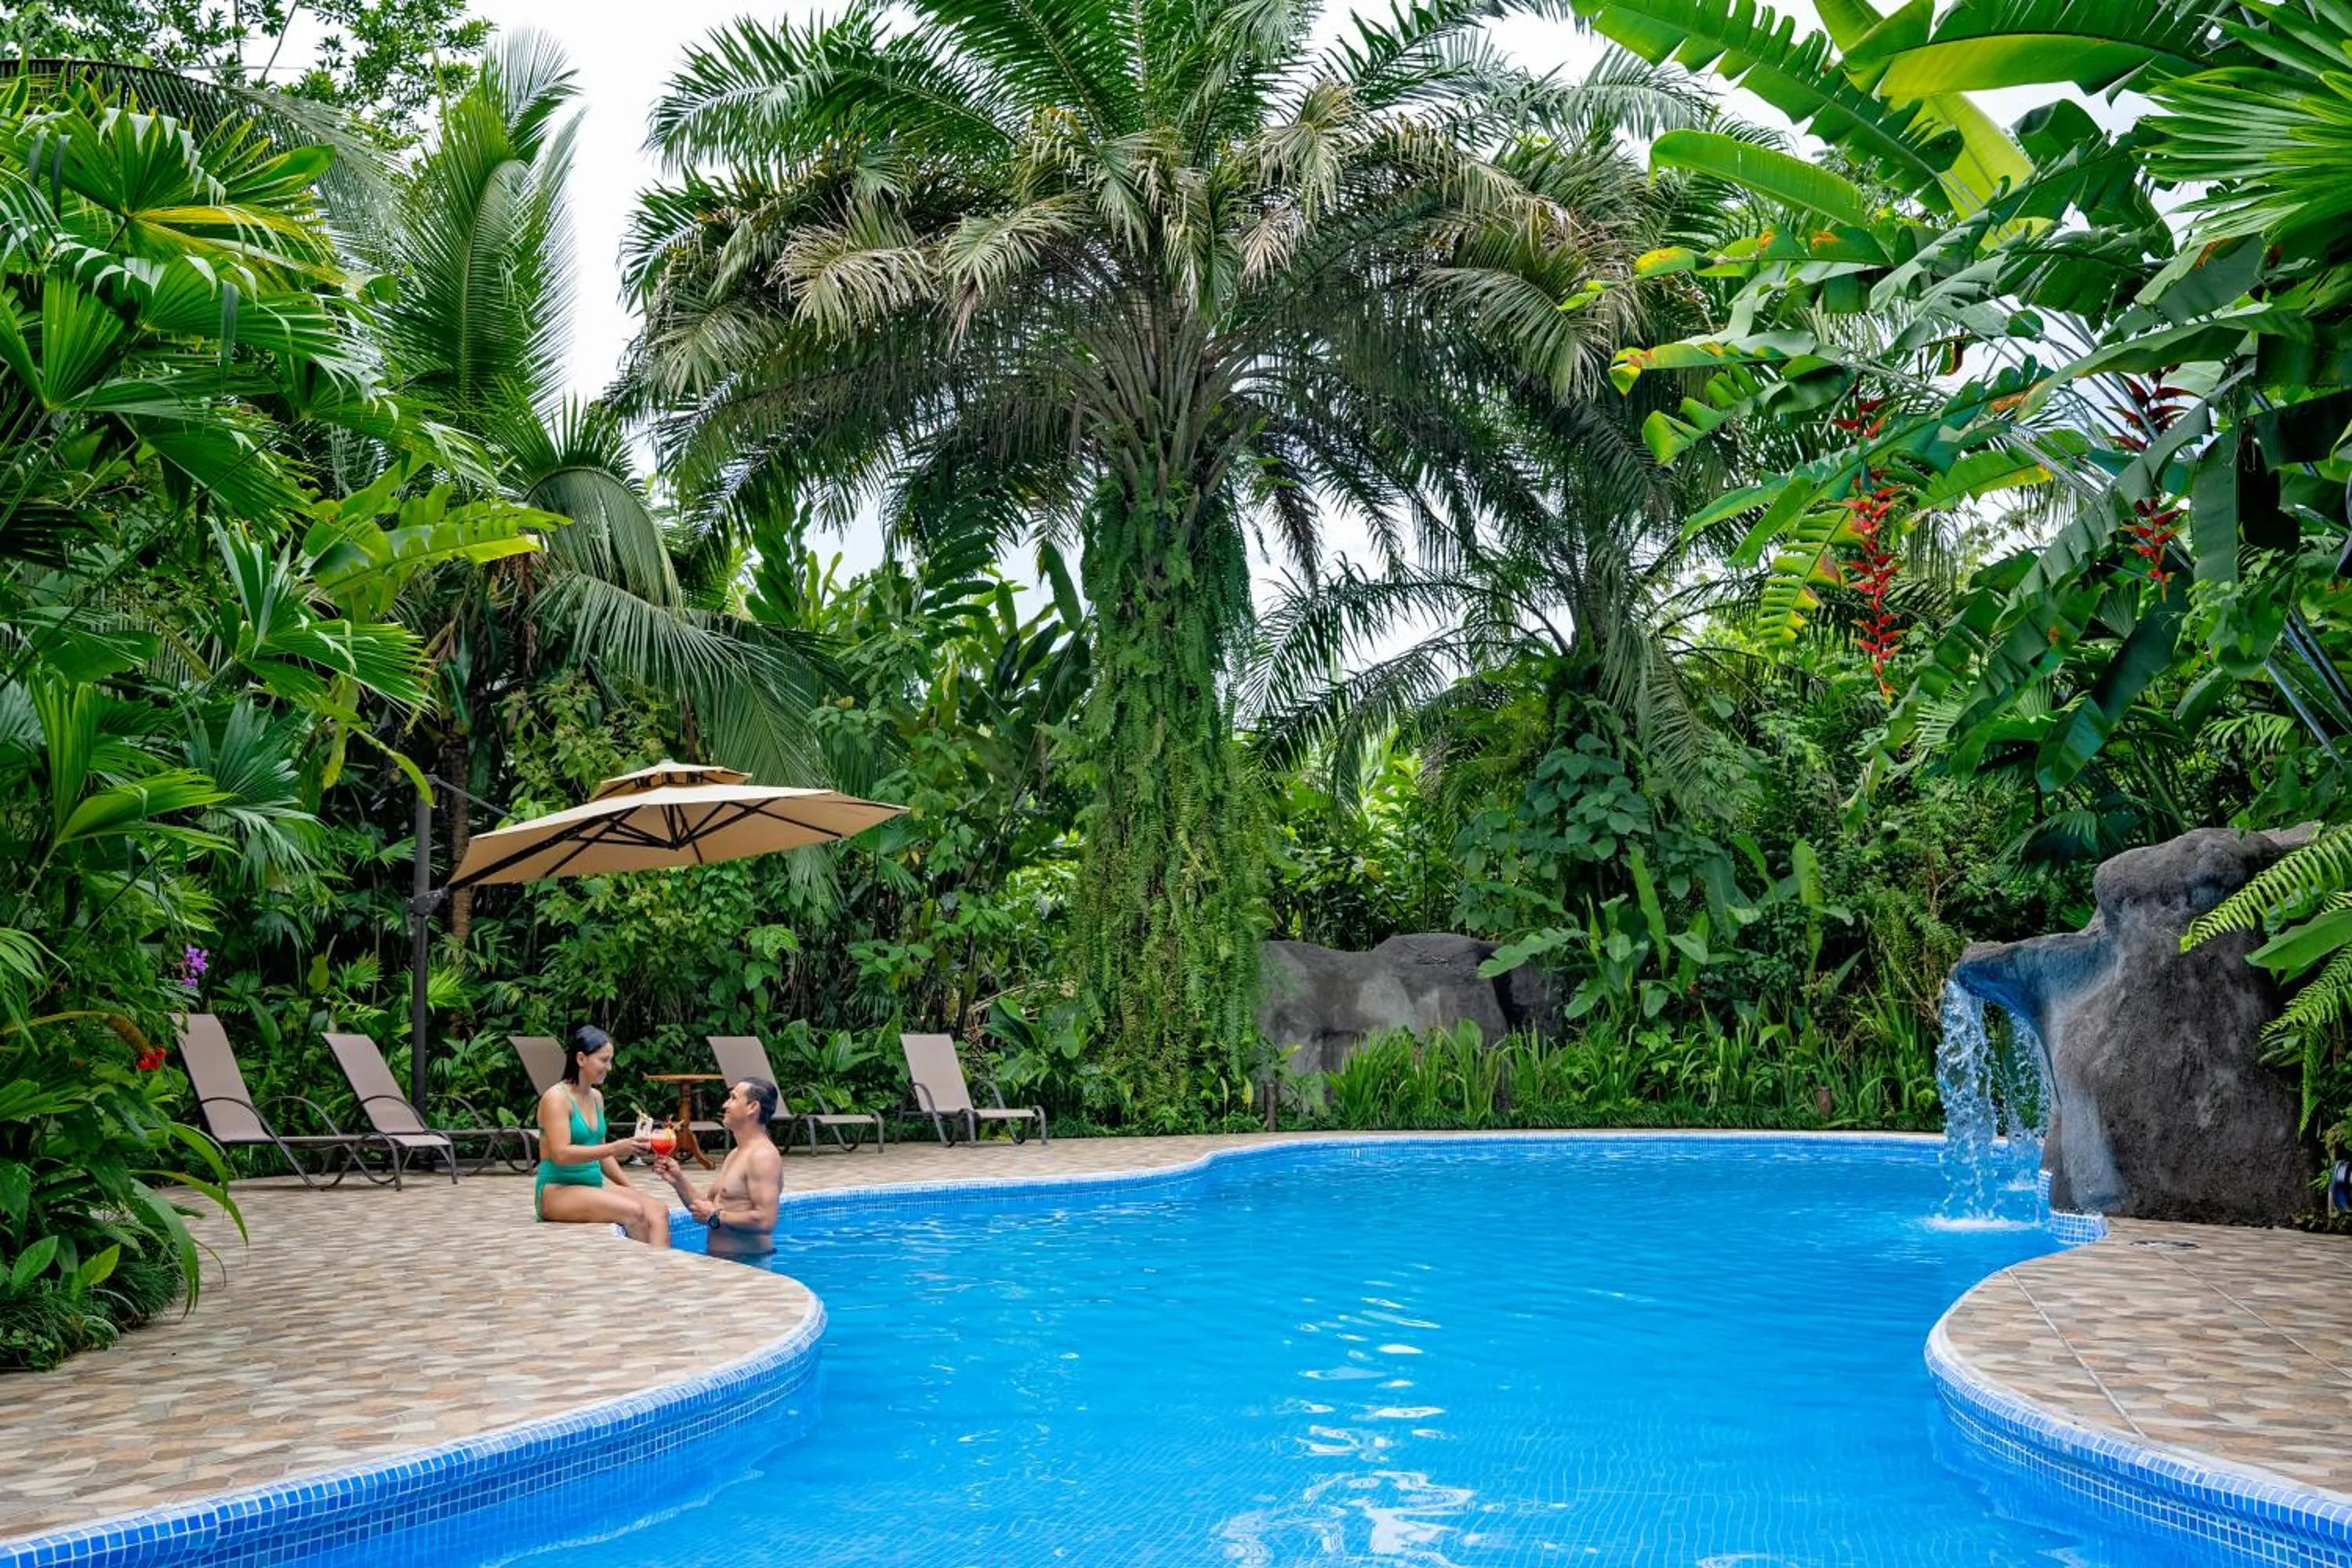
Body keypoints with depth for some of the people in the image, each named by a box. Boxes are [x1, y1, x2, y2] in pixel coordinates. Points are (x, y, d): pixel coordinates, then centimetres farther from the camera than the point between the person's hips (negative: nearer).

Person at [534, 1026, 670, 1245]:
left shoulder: (596, 1097, 14)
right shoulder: (556, 1098, -9)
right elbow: (561, 1154, -20)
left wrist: (630, 1188, 11)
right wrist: (614, 1148, -25)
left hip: (593, 1187, 7)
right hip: (557, 1191, -7)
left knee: (658, 1209, -19)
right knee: (633, 1212, -30)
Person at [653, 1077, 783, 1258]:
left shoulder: (763, 1156, -12)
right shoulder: (734, 1155, 18)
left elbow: (765, 1221, -22)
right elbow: (706, 1210, 21)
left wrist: (716, 1217, -13)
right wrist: (679, 1181, 8)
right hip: (719, 1259, 9)